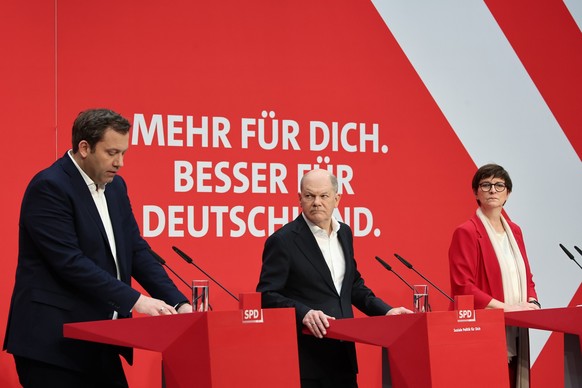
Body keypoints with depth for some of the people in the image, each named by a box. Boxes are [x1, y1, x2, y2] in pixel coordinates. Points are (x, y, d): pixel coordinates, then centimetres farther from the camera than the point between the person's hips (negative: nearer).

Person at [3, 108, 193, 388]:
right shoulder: (49, 187, -13)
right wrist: (134, 300, -22)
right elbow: (69, 261, -21)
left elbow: (136, 250, 11)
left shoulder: (115, 187, 12)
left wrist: (178, 303, -2)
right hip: (54, 342, -8)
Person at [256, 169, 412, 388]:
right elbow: (267, 295, -14)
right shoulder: (283, 240, -10)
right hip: (305, 357, -6)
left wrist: (385, 311, 7)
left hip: (343, 352, 6)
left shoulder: (344, 233, 11)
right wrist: (304, 314, -29)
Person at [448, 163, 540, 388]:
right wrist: (506, 307, -17)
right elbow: (463, 287, -12)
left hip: (516, 333, 6)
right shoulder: (466, 232, -6)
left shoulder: (514, 231, 15)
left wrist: (532, 302, 1)